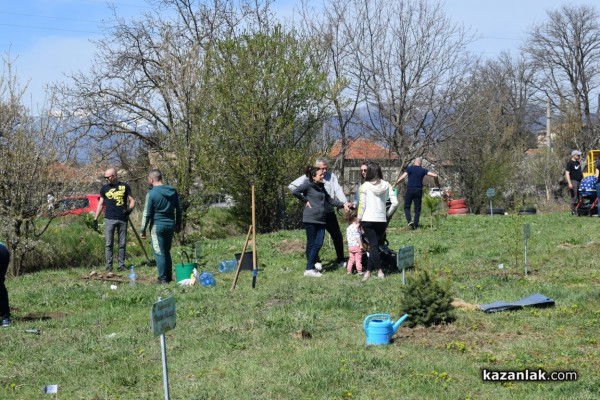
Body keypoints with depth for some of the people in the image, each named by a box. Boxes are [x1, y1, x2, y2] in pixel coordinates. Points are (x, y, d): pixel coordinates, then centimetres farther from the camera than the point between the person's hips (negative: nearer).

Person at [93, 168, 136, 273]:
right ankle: (109, 266, 1)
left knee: (122, 244, 4)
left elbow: (132, 201, 9)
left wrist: (129, 209, -12)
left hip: (122, 219, 0)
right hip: (109, 219, 0)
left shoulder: (124, 186, 5)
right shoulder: (104, 188, 9)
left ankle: (121, 265, 10)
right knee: (108, 244, -2)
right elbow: (100, 204, 12)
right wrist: (95, 219, 7)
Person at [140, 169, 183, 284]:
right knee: (167, 252, 17)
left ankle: (163, 279, 1)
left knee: (159, 253, 0)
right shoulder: (173, 191, 5)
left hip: (157, 226, -6)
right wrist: (178, 224, 22)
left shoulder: (151, 194, -13)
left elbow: (147, 214, -11)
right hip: (170, 226, 6)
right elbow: (179, 209, 11)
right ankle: (169, 276, 19)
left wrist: (143, 230, -3)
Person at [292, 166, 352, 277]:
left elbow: (330, 200, 20)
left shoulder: (321, 187, 17)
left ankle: (311, 266, 12)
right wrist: (305, 200, -9)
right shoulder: (308, 185, -7)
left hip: (321, 219, 7)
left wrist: (343, 204, 9)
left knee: (319, 243, 2)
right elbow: (295, 192, -18)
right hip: (310, 219, -7)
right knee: (311, 243, -3)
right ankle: (309, 269, 3)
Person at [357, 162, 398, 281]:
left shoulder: (364, 186, -7)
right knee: (375, 246, 11)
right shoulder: (386, 185, 2)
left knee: (373, 246, -3)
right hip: (382, 220, 3)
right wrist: (388, 214, 11)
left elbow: (362, 205, -6)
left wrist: (359, 219, 5)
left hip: (368, 220, -3)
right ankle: (368, 271, 14)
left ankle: (379, 271, -12)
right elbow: (395, 202, -2)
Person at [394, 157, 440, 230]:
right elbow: (435, 175, 2)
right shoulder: (423, 170, 7)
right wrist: (438, 184, 17)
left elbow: (402, 177, -11)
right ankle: (415, 225, 3)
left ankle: (409, 221, -13)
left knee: (407, 207, 9)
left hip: (410, 189, -2)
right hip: (418, 190, 2)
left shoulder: (410, 168, 1)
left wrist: (395, 184, -1)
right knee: (417, 209, 8)